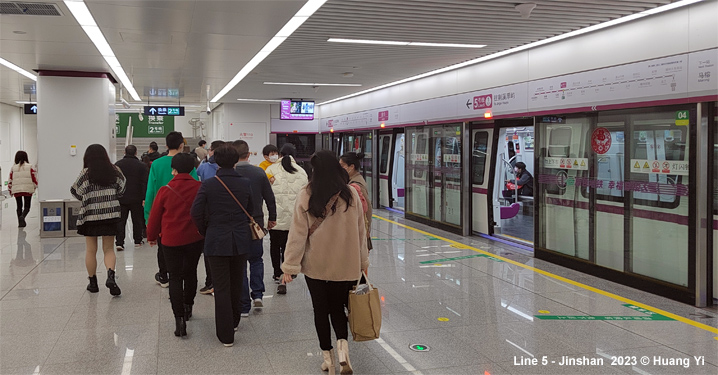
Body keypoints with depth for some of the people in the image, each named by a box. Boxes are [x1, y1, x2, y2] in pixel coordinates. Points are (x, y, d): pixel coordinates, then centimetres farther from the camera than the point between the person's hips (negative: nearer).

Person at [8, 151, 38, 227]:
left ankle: (20, 222, 12)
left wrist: (10, 190, 15)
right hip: (28, 189, -2)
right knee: (26, 206, 4)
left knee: (19, 207, 14)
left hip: (16, 190, 2)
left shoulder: (13, 167, 5)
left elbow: (10, 180, 7)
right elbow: (34, 178, -2)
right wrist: (35, 187, 12)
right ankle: (22, 216, -23)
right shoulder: (30, 167, -1)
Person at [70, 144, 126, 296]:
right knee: (109, 249, 8)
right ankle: (111, 275, -16)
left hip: (90, 215, -2)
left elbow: (77, 193, -4)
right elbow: (121, 190, 9)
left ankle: (93, 283, 17)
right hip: (110, 215, 2)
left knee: (91, 250, 10)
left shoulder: (86, 173, -8)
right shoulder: (114, 171, 0)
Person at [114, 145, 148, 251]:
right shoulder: (141, 165, -3)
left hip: (121, 198, 1)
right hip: (136, 198, -1)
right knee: (137, 220, 11)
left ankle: (119, 242, -5)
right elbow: (144, 183, -6)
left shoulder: (117, 164, 3)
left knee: (120, 221, 3)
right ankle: (137, 241, 19)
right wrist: (144, 198, -2)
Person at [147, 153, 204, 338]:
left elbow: (155, 215, -2)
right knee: (190, 272, 21)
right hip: (195, 239, 3)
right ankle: (188, 307, 37)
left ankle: (179, 318, -8)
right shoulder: (200, 188, -6)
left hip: (172, 240, -3)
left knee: (175, 277, 2)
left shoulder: (165, 190, -11)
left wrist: (152, 236, 13)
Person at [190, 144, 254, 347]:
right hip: (241, 240, 3)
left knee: (221, 287, 4)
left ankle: (226, 334, 8)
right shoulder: (245, 183, -4)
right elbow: (251, 211, 6)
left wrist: (206, 232, 7)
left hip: (217, 241, -3)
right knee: (236, 283, 20)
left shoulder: (208, 185, -11)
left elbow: (196, 213, -10)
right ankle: (234, 321, 37)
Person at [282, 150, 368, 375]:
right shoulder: (350, 194, -5)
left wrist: (290, 266, -2)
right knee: (338, 309, 15)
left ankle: (328, 356, 21)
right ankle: (342, 346, -8)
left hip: (315, 265, -1)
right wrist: (363, 262, 14)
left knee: (321, 310, 15)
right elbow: (360, 231, 2)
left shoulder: (306, 196, -11)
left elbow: (298, 233, -9)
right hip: (345, 265, 1)